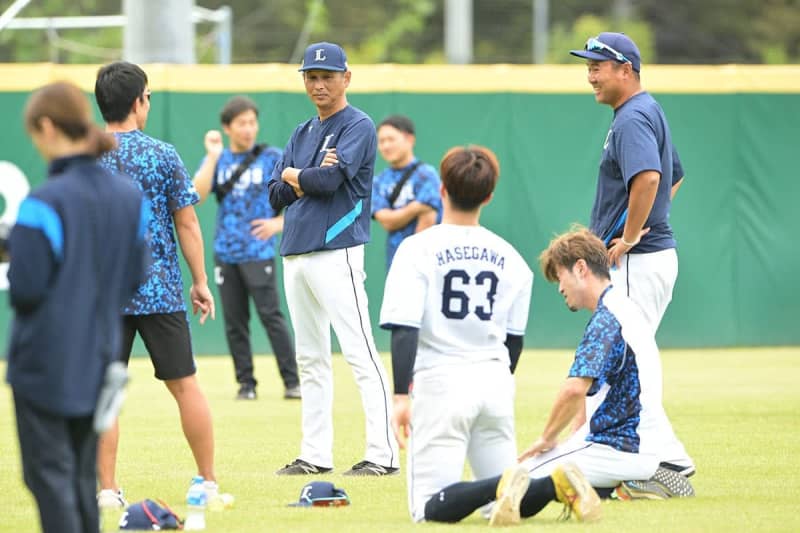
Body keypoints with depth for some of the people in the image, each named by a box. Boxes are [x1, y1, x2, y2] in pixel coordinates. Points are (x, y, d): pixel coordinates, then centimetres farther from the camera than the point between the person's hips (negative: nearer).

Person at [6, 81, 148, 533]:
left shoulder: (45, 204, -20)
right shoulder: (130, 196, 1)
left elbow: (25, 289, -18)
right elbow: (137, 276, 6)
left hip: (46, 361, -6)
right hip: (100, 360, 6)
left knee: (49, 473, 2)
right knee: (84, 475, 16)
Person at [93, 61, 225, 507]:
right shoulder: (162, 155, -3)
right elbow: (187, 223, -1)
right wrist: (201, 282, 7)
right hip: (160, 292, -1)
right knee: (185, 385, 6)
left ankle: (108, 489, -1)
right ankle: (209, 482, 10)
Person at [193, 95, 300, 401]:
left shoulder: (272, 158, 1)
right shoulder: (216, 161, 8)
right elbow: (198, 195, -7)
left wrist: (279, 223, -13)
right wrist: (213, 157, -11)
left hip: (258, 252, -4)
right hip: (225, 252, 4)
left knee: (271, 315, -10)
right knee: (234, 322, 5)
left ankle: (292, 381, -7)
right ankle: (246, 383, 12)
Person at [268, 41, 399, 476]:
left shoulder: (358, 127, -4)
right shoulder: (302, 134, 19)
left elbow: (328, 181, -17)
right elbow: (276, 196, 12)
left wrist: (294, 175, 3)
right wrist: (311, 177, -6)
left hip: (336, 252, -9)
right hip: (296, 256, 9)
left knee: (359, 352, -12)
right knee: (309, 358, 10)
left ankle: (383, 453, -15)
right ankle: (315, 455, 14)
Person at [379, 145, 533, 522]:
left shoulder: (419, 249, -5)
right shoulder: (508, 257, 8)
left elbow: (404, 330, -13)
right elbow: (514, 338, 14)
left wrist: (401, 396, -12)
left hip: (441, 382, -4)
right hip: (495, 381, 4)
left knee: (430, 508, -4)